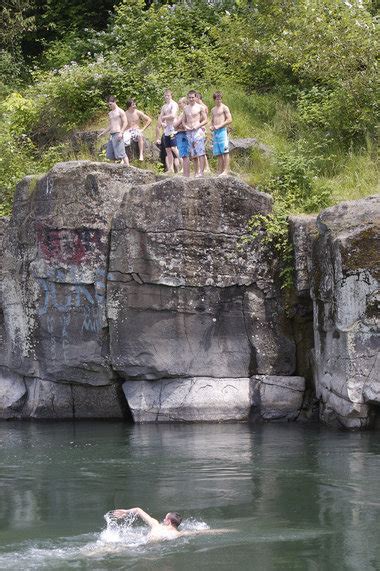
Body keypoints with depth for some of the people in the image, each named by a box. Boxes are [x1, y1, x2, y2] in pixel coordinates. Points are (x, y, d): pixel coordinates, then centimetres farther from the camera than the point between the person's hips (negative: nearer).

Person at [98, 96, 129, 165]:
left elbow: (125, 123, -9)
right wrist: (102, 133, 21)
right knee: (109, 155, 3)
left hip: (117, 134, -9)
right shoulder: (110, 114, 21)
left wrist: (121, 132, -21)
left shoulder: (120, 111, -2)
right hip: (111, 135, 9)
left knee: (121, 153, -15)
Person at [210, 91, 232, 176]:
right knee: (218, 153, 5)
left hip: (222, 131, -7)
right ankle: (220, 171, 5)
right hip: (215, 132, 7)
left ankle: (225, 171, -15)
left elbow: (229, 120, -7)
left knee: (225, 151, -11)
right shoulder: (213, 110, 20)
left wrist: (219, 126, -12)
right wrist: (211, 126, 8)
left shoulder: (224, 108, 0)